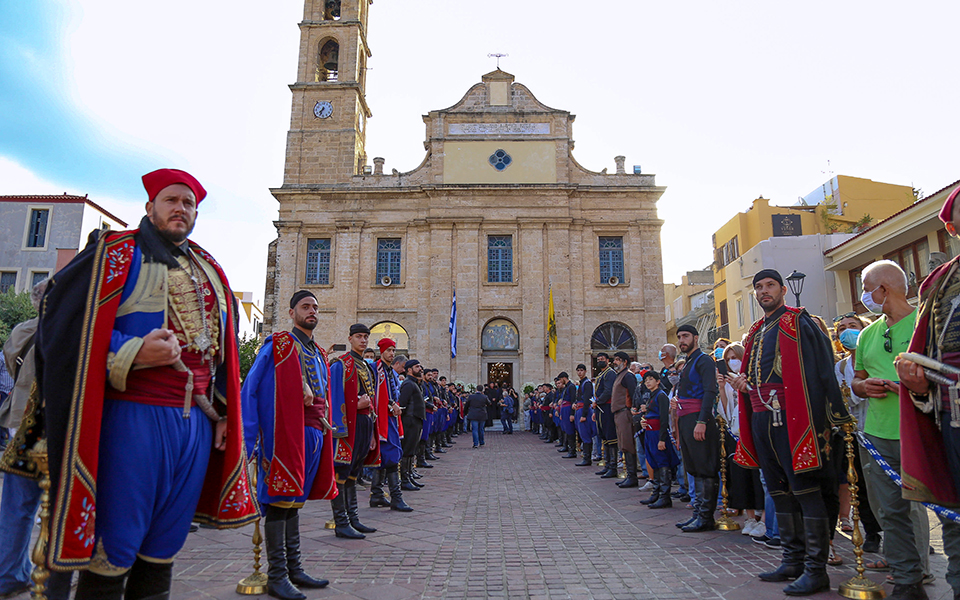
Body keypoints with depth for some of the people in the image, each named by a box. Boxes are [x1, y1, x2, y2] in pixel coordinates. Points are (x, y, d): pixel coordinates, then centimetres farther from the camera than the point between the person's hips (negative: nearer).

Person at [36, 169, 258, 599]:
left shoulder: (211, 271, 17)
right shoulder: (116, 254, 3)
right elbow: (68, 326, -5)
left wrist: (224, 410, 13)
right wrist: (132, 354, -20)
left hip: (197, 421, 5)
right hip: (134, 417, -5)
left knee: (162, 551, 12)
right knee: (112, 553, 0)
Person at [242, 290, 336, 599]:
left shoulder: (319, 353, 18)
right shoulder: (278, 345, -4)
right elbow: (249, 391, -9)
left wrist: (324, 431, 11)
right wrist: (248, 440, -15)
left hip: (314, 434, 7)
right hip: (287, 434, -7)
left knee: (295, 499, 15)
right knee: (280, 500, -1)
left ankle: (293, 569, 24)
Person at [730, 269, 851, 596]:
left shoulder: (797, 322, -4)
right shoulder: (757, 331, 19)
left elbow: (819, 370, -12)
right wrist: (741, 381, 3)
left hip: (789, 417, -8)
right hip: (761, 418, 8)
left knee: (805, 489, -3)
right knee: (779, 491, 14)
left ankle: (816, 569, 6)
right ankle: (793, 560, 25)